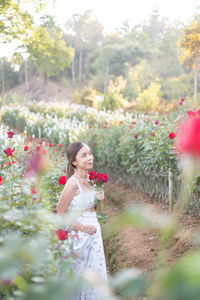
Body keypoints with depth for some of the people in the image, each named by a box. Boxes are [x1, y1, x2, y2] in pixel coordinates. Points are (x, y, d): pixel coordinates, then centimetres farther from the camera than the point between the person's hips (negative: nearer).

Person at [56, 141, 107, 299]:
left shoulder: (90, 179, 6)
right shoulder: (73, 183, -17)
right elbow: (60, 214, -15)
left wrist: (99, 199, -2)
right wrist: (83, 228, -15)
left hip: (94, 233, 7)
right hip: (80, 237, -7)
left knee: (95, 274, 13)